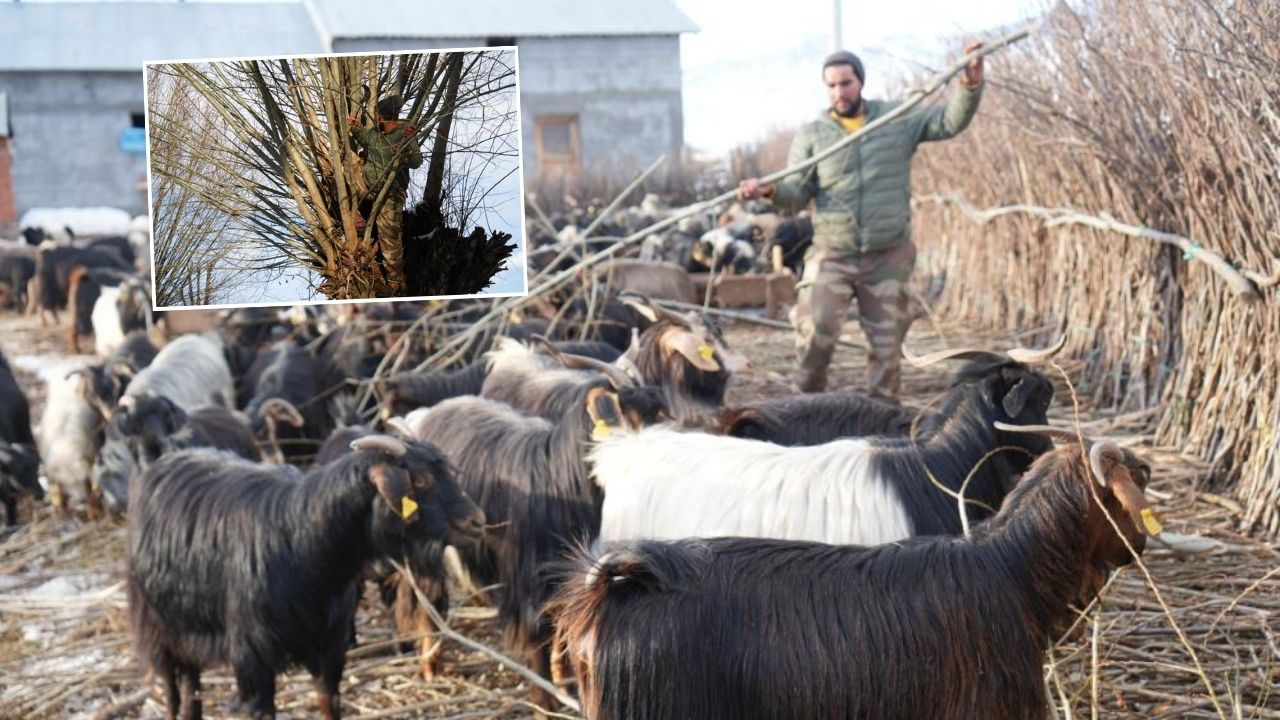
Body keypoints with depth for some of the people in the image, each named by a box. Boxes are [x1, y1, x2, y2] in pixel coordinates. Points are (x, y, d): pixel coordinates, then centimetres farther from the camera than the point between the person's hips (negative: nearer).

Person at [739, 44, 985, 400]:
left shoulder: (899, 119, 5)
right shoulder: (811, 135, 4)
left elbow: (950, 121, 2)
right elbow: (798, 193, -1)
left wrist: (969, 84, -14)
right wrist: (770, 190, -22)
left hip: (888, 258, 1)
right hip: (832, 254, -1)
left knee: (887, 346, 7)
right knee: (815, 332, -16)